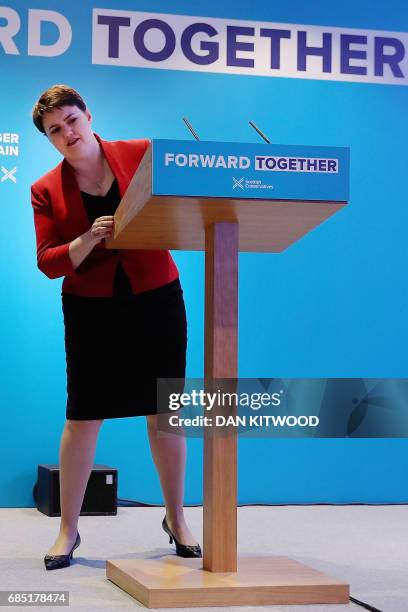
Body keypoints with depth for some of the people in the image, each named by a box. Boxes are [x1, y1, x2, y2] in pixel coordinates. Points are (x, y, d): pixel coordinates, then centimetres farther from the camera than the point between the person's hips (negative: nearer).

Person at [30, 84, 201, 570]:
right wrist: (89, 241, -22)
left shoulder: (143, 155, -2)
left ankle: (176, 519, 22)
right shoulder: (46, 190, 0)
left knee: (165, 413, 6)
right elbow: (48, 262, -6)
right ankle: (68, 529, 14)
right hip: (91, 310, 0)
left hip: (156, 302, 0)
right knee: (82, 417, 0)